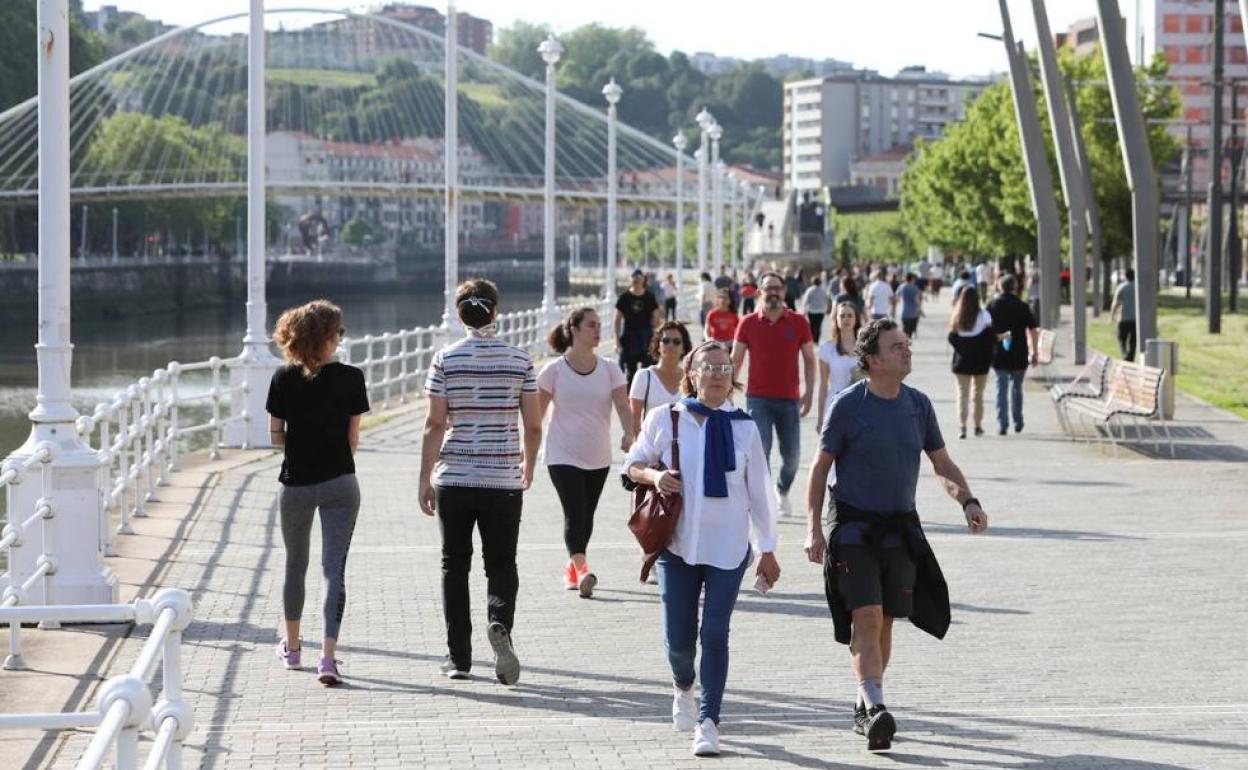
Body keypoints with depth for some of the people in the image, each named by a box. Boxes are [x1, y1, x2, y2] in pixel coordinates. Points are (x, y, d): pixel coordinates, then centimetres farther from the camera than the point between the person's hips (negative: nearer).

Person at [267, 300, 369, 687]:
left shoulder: (284, 379, -5)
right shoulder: (350, 379, -7)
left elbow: (276, 436, 0)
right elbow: (353, 439, -3)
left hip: (295, 484, 2)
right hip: (339, 483, -2)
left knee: (295, 566, 20)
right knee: (334, 569, -2)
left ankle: (292, 648, 34)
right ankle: (328, 658, -14)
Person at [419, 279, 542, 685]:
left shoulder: (445, 359, -4)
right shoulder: (519, 360, -1)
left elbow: (435, 424, -7)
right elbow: (534, 426, 1)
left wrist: (425, 479, -1)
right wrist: (528, 466, 18)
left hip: (454, 479, 0)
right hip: (503, 480, 0)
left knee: (454, 565, 10)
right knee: (501, 564, 9)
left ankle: (458, 658, 11)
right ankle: (500, 624, -20)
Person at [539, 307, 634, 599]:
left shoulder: (609, 370, 1)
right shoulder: (555, 370, -6)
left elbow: (623, 405, -9)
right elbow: (537, 412, -1)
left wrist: (629, 435, -28)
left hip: (598, 457, 4)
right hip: (563, 455, -4)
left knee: (586, 517, 13)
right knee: (575, 514, -17)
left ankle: (572, 567, 30)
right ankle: (581, 570, -26)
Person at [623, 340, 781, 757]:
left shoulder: (744, 428, 3)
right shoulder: (665, 419, 0)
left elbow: (758, 493, 8)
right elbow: (632, 464, 11)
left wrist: (767, 550, 8)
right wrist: (653, 476, -12)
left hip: (728, 546, 0)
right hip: (677, 543, 0)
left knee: (715, 632, -6)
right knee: (678, 636, 2)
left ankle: (707, 721, 1)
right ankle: (683, 688, 35)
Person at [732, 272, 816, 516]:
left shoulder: (798, 323, 0)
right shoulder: (748, 323, 0)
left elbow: (809, 359, 6)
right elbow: (736, 360, 5)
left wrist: (809, 392, -2)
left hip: (789, 399, 1)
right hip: (758, 399, -1)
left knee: (792, 454, 7)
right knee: (759, 451, -12)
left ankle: (782, 490, 36)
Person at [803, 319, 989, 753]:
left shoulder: (918, 404, 5)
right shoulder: (849, 405, -8)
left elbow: (943, 465, 13)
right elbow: (820, 467, -3)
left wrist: (967, 501, -5)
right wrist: (813, 528, -9)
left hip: (900, 528, 5)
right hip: (853, 525, -5)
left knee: (884, 622, 9)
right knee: (866, 618, -16)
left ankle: (864, 708, 24)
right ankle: (874, 708, -21)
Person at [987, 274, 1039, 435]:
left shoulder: (992, 305, 0)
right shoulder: (1022, 306, -2)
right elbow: (1032, 330, -3)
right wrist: (1034, 351, 2)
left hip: (999, 355, 0)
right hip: (1019, 355, 0)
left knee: (1001, 388, 3)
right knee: (1016, 388, 16)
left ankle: (1002, 424, -6)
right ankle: (1018, 423, 22)